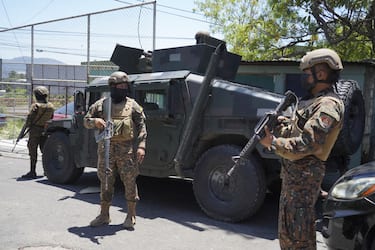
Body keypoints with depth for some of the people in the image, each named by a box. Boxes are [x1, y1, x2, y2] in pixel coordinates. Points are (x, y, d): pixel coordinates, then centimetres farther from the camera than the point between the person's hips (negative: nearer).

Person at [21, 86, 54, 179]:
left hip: (35, 130, -6)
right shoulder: (51, 106, 5)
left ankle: (32, 172, 0)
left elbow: (29, 118, -14)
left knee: (33, 151, -1)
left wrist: (26, 126, -3)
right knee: (44, 150, 14)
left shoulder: (36, 106, -14)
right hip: (45, 131, 6)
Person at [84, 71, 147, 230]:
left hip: (127, 150, -1)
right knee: (106, 182, 8)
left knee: (130, 182, 1)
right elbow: (86, 121, 12)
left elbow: (141, 127, 2)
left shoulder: (132, 105, 4)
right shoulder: (100, 104, 8)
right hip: (106, 149, 2)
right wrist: (95, 121, -11)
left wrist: (141, 146, -9)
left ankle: (131, 216, 13)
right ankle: (104, 215, 21)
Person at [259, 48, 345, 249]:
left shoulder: (328, 105, -17)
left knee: (296, 230, -5)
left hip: (303, 173, -10)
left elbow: (306, 144, -25)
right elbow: (295, 129, 18)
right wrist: (277, 122, 1)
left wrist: (274, 143, -17)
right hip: (293, 171, 10)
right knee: (287, 226, 22)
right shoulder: (313, 100, 17)